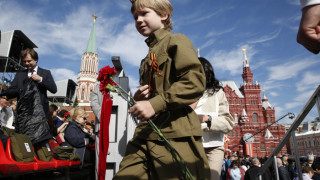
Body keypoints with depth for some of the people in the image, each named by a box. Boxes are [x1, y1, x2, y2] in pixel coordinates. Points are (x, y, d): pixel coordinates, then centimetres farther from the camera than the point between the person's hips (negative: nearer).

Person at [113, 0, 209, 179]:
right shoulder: (148, 59, 25)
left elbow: (195, 80, -14)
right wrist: (139, 99, 9)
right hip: (145, 134, 8)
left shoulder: (176, 41, 1)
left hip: (175, 135, -7)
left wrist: (155, 104, -20)